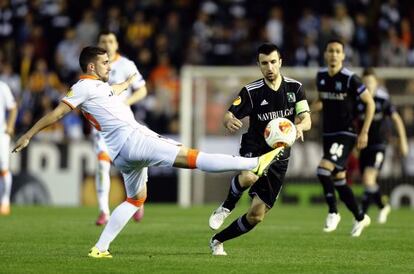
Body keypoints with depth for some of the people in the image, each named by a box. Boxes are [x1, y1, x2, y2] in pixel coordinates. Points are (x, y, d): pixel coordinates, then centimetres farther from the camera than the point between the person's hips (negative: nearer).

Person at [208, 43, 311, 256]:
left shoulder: (295, 88, -2)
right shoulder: (251, 91, -9)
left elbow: (306, 119, -6)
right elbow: (229, 115, -12)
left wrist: (299, 127, -32)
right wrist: (229, 121, -39)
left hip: (279, 157, 3)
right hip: (254, 148, -3)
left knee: (256, 215, -1)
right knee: (249, 177, -41)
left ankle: (218, 240, 21)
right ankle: (225, 208, -11)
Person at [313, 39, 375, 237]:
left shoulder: (350, 79, -14)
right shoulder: (321, 76, 5)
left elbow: (370, 103, -7)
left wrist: (364, 132, -11)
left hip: (345, 135, -7)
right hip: (328, 135, 7)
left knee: (323, 170, -24)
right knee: (338, 181, 11)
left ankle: (333, 212, -6)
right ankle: (360, 218, 28)